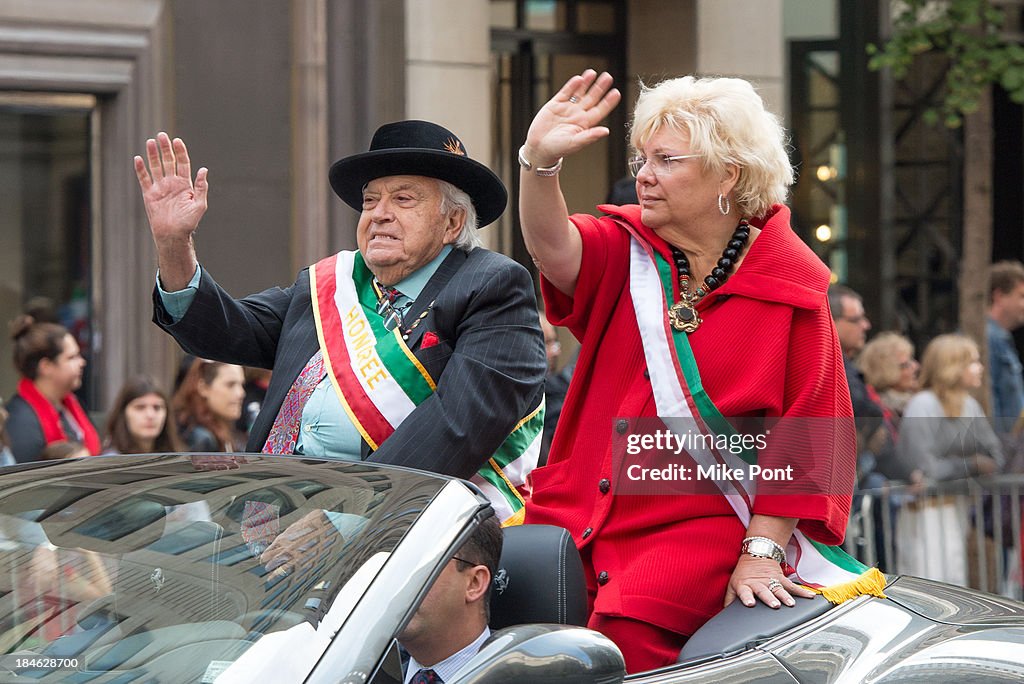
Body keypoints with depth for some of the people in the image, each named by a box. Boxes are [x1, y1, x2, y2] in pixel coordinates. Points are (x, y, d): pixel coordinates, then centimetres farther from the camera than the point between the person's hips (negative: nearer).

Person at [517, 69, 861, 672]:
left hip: (703, 526, -4)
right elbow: (553, 249, -14)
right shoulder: (626, 252, 10)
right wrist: (539, 162, -33)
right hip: (581, 514, 4)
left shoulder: (792, 283, 0)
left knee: (627, 626, -30)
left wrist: (762, 551, -7)